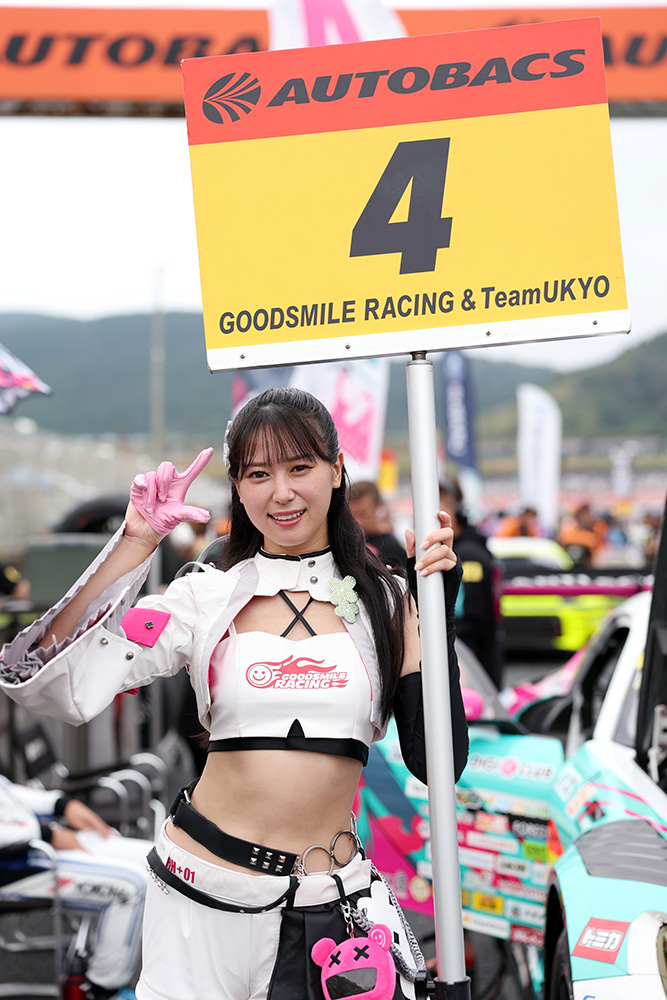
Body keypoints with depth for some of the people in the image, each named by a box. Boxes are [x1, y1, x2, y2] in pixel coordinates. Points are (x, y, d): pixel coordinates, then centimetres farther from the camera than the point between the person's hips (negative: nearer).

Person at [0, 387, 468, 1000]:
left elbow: (437, 762, -4)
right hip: (203, 901, 0)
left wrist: (438, 611, -10)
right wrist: (137, 540, -13)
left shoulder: (384, 601, 2)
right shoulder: (206, 598, -1)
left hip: (330, 905, 1)